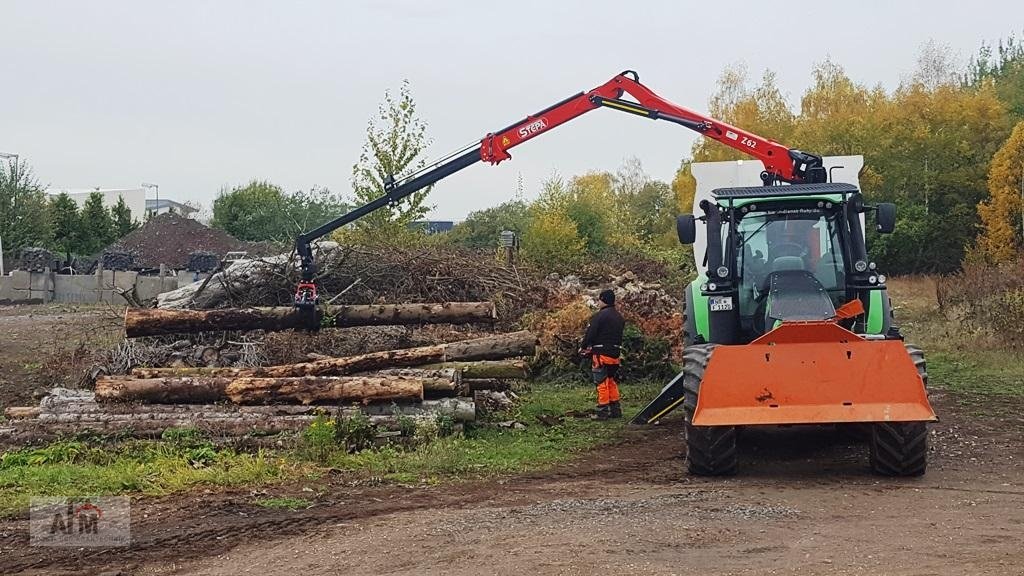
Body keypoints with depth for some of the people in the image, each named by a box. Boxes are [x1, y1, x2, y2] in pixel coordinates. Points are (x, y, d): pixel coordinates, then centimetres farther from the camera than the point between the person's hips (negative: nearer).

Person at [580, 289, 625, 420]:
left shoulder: (599, 316, -13)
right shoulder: (619, 317, 14)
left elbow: (590, 334, -15)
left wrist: (584, 347, 4)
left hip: (602, 354, -8)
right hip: (616, 354, 8)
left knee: (601, 383, -3)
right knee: (612, 382, 18)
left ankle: (603, 412, -4)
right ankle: (615, 409, 19)